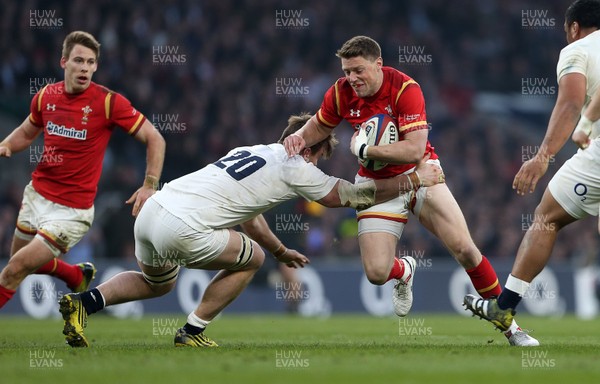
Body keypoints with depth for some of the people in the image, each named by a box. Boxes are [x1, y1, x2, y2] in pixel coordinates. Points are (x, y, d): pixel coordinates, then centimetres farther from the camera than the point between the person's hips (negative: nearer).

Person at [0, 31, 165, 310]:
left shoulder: (109, 102, -15)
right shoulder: (45, 96, -1)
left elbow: (154, 140, -9)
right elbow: (26, 132, 19)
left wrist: (150, 185, -18)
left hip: (71, 210, -6)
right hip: (36, 194, 6)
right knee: (23, 261, 22)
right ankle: (79, 276, 48)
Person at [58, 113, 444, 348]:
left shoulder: (253, 151, 23)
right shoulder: (295, 169, 0)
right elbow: (354, 195, 7)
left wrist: (282, 251, 50)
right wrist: (418, 178, 16)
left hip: (153, 209, 8)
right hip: (181, 229, -8)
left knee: (157, 283, 33)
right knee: (251, 258, 12)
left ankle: (83, 302, 14)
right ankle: (192, 333, 14)